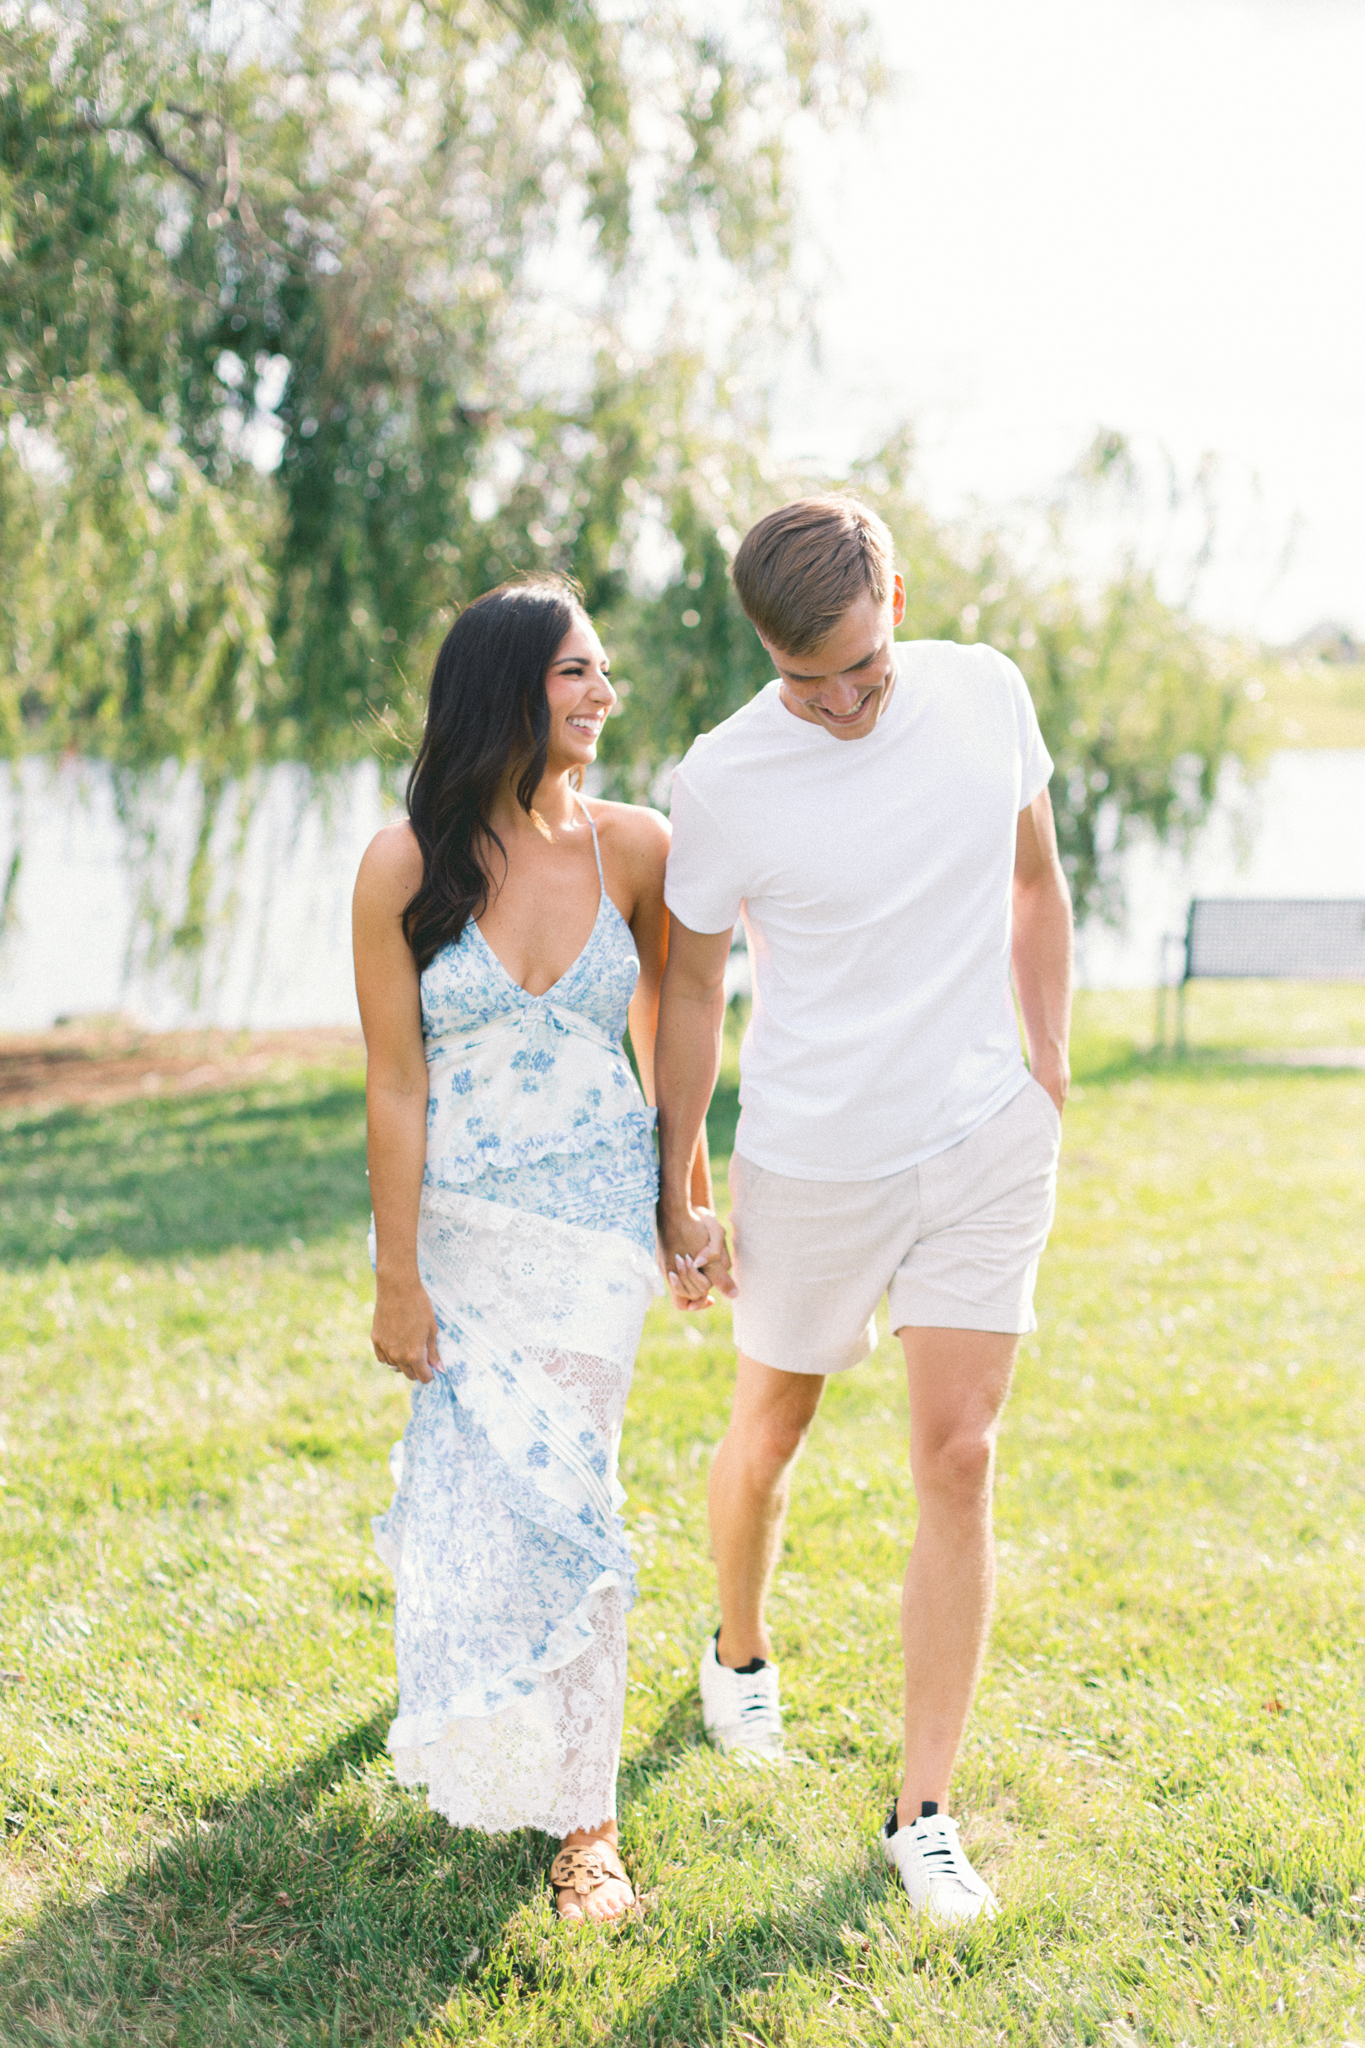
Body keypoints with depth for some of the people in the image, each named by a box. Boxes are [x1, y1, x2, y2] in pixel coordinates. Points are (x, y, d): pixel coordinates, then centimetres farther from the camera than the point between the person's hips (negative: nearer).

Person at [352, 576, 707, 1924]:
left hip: (596, 1219, 0)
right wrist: (395, 1280, -9)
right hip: (455, 1216, 0)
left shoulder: (635, 846, -6)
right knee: (474, 1467, 10)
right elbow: (395, 1083, -10)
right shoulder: (405, 867, -12)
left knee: (550, 1483, -7)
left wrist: (684, 1170, 17)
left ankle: (583, 1817, 6)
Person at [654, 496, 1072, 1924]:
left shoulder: (985, 694, -6)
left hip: (988, 1141, 2)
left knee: (957, 1456, -3)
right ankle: (740, 1651, 48)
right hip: (813, 1160, -2)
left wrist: (1048, 1077, 10)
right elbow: (690, 994, -4)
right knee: (769, 1433, 16)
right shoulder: (726, 780, -15)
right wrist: (674, 1204, 0)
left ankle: (923, 1816, 6)